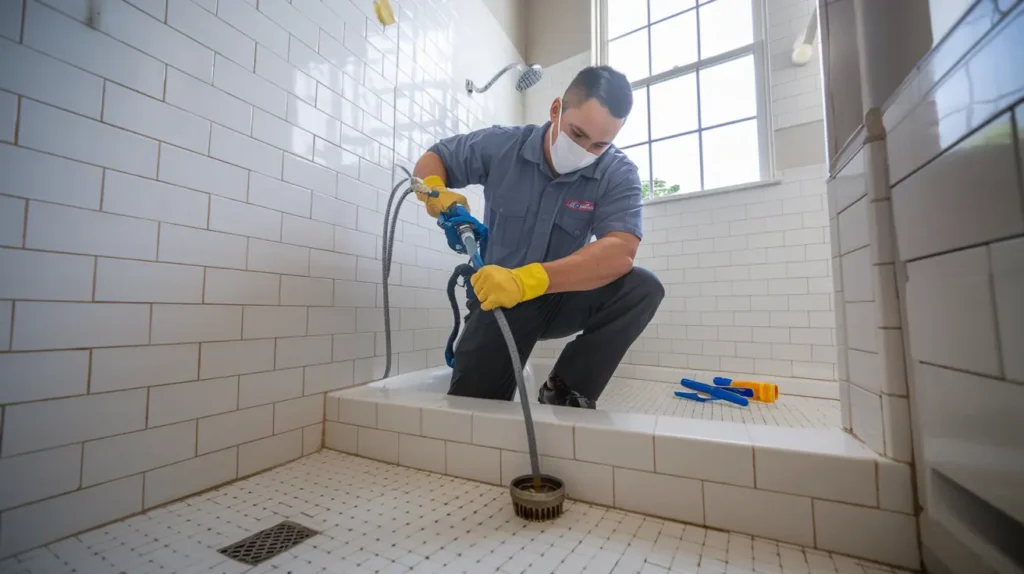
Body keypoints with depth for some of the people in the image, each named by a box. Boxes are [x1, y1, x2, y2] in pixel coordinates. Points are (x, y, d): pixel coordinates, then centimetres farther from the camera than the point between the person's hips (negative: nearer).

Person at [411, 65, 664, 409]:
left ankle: (566, 390, -10)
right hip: (497, 301, -1)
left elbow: (620, 252, -29)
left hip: (563, 300, 1)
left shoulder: (619, 175, -13)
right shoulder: (501, 146, -8)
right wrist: (435, 189, -19)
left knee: (643, 288, -25)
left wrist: (528, 280, -42)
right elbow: (432, 160, 7)